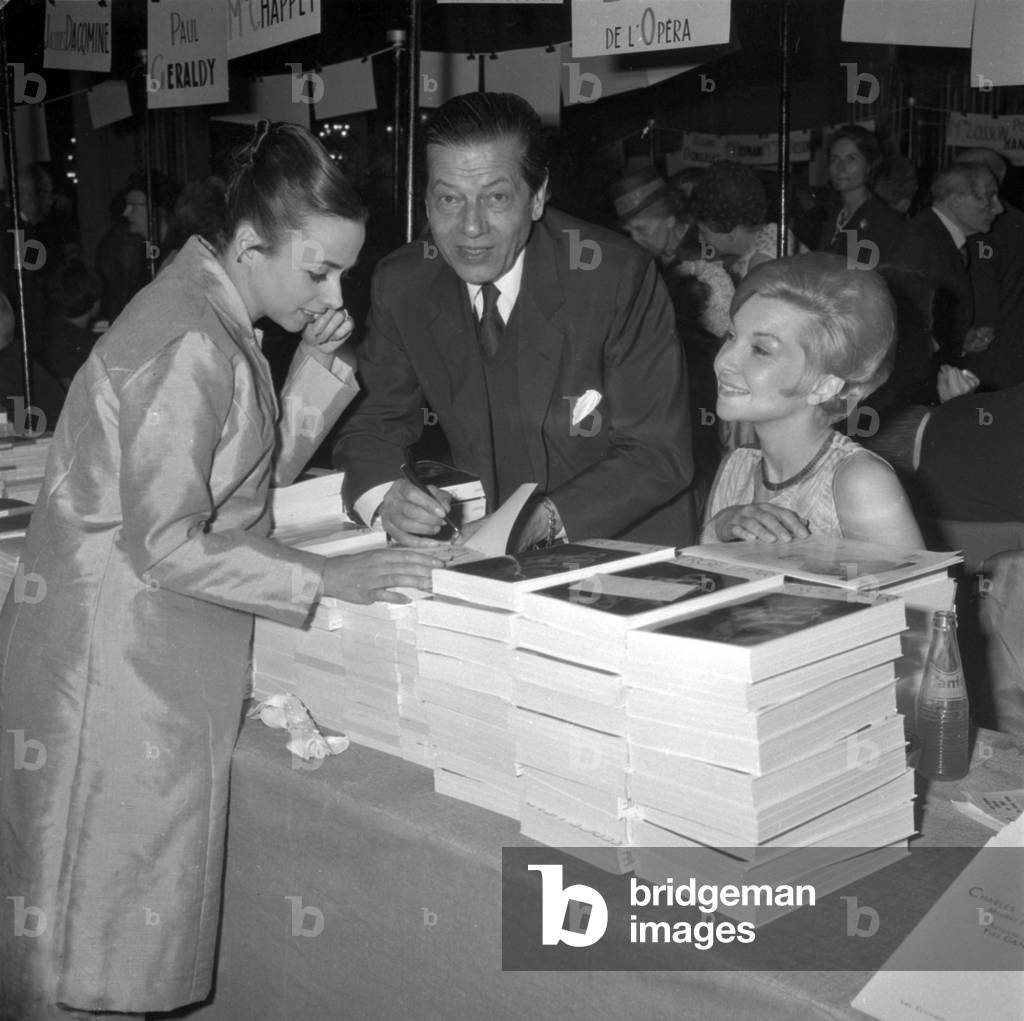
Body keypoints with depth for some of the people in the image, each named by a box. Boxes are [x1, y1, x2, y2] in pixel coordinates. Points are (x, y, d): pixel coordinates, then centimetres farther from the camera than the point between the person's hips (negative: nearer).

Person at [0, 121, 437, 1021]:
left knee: (127, 901, 18)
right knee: (104, 918, 4)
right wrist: (324, 578, -20)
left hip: (160, 654, 9)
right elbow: (165, 543, -24)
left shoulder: (214, 320, 8)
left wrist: (317, 366, 1)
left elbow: (260, 475, 13)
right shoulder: (191, 349, -21)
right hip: (121, 661, -9)